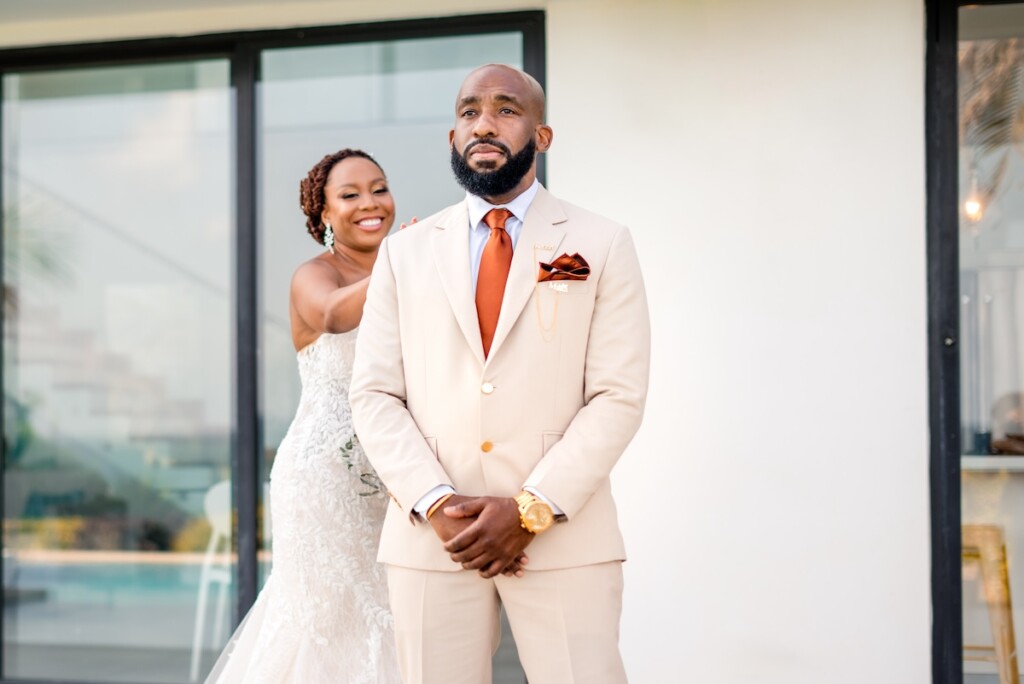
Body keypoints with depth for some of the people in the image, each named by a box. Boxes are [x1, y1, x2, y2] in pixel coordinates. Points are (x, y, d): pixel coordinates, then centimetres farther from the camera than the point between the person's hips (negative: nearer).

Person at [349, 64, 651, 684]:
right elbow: (374, 395, 6)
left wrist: (531, 510, -12)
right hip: (429, 537, 2)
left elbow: (618, 397, -2)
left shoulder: (602, 246, 6)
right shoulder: (405, 252, 12)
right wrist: (436, 504, -9)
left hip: (565, 538, -2)